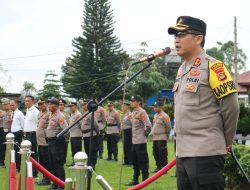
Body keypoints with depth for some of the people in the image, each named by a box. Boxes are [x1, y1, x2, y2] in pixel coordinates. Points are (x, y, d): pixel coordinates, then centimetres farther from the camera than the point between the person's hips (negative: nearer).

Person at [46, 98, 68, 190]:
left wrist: (58, 137, -16)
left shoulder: (60, 116, -16)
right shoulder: (51, 114, 13)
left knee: (58, 164, -8)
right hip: (50, 141, 10)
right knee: (52, 164, 15)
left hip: (57, 142, -10)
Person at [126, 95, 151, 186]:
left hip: (140, 141, -10)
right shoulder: (133, 112, 14)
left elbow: (148, 125, -21)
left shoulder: (142, 112, -15)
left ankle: (145, 180, 2)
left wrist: (145, 134, -10)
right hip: (134, 141, 10)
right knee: (135, 161, 15)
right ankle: (135, 180, 23)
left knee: (143, 161, -4)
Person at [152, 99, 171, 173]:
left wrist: (165, 134, 0)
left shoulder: (165, 116, -12)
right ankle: (158, 166, 23)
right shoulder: (155, 115, 14)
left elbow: (169, 127, -10)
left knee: (162, 154, -6)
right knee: (155, 153, 13)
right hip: (155, 138, 9)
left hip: (162, 139, -9)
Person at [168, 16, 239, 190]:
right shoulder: (181, 70, 15)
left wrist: (226, 143, 0)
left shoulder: (213, 67, -11)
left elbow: (231, 108, -10)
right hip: (183, 153, 9)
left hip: (205, 153, -9)